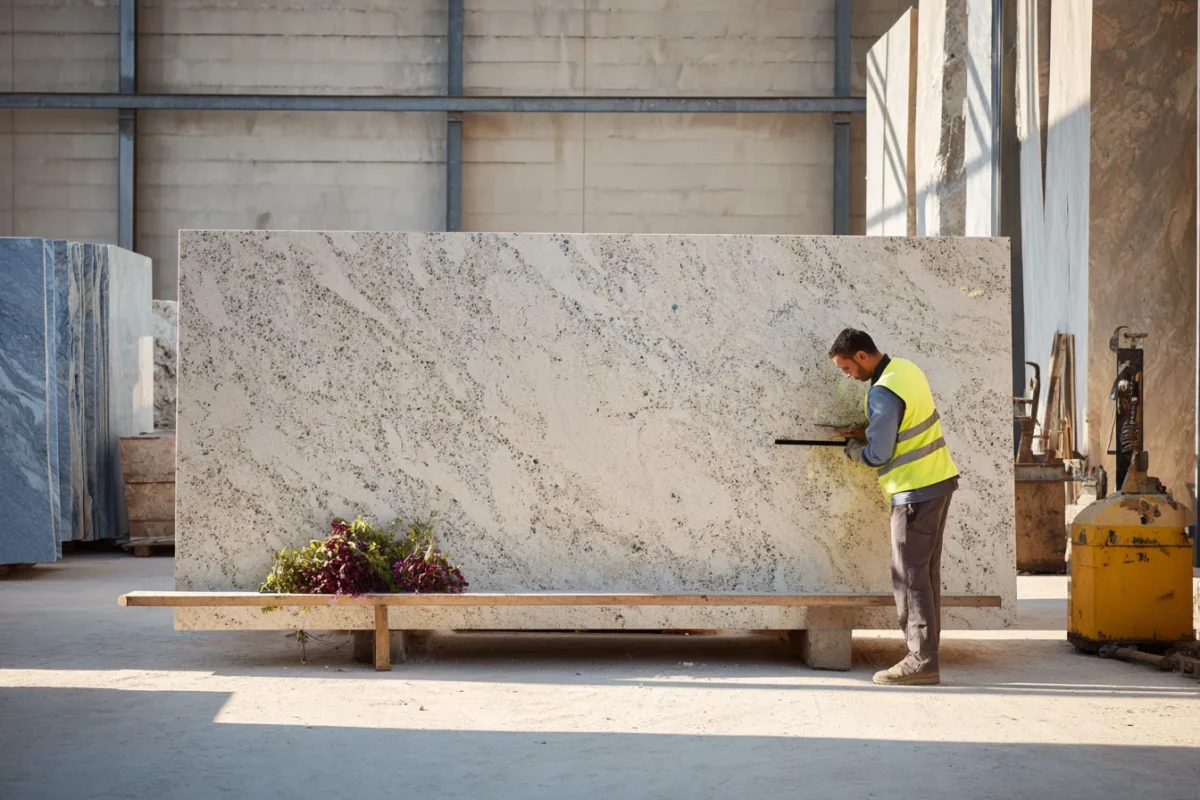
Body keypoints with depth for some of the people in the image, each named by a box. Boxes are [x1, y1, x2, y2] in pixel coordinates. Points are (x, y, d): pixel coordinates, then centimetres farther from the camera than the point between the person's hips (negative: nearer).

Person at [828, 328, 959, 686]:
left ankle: (921, 662, -6)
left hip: (916, 491, -9)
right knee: (926, 572, 11)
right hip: (939, 480, 9)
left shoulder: (882, 392, -21)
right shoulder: (906, 368, 7)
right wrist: (868, 434, 12)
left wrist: (853, 449, 2)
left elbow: (877, 456, -19)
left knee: (910, 576, -5)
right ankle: (925, 654, 14)